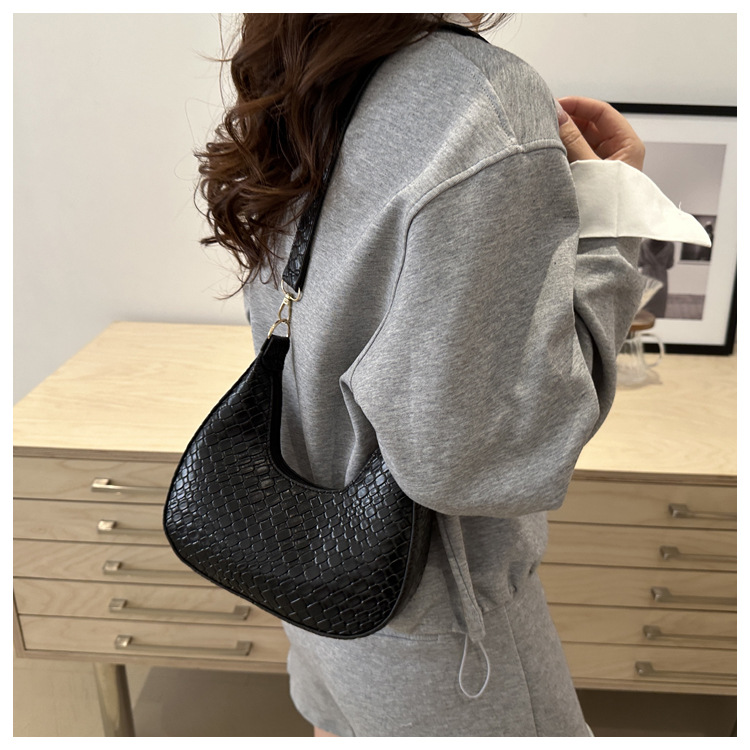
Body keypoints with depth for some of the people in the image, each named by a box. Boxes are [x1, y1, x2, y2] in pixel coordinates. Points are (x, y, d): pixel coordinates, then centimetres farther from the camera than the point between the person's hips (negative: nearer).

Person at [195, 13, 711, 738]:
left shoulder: (300, 103, -1)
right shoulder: (490, 100, -27)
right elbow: (474, 450, -29)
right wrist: (605, 207, -19)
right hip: (419, 614, -6)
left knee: (342, 723, 30)